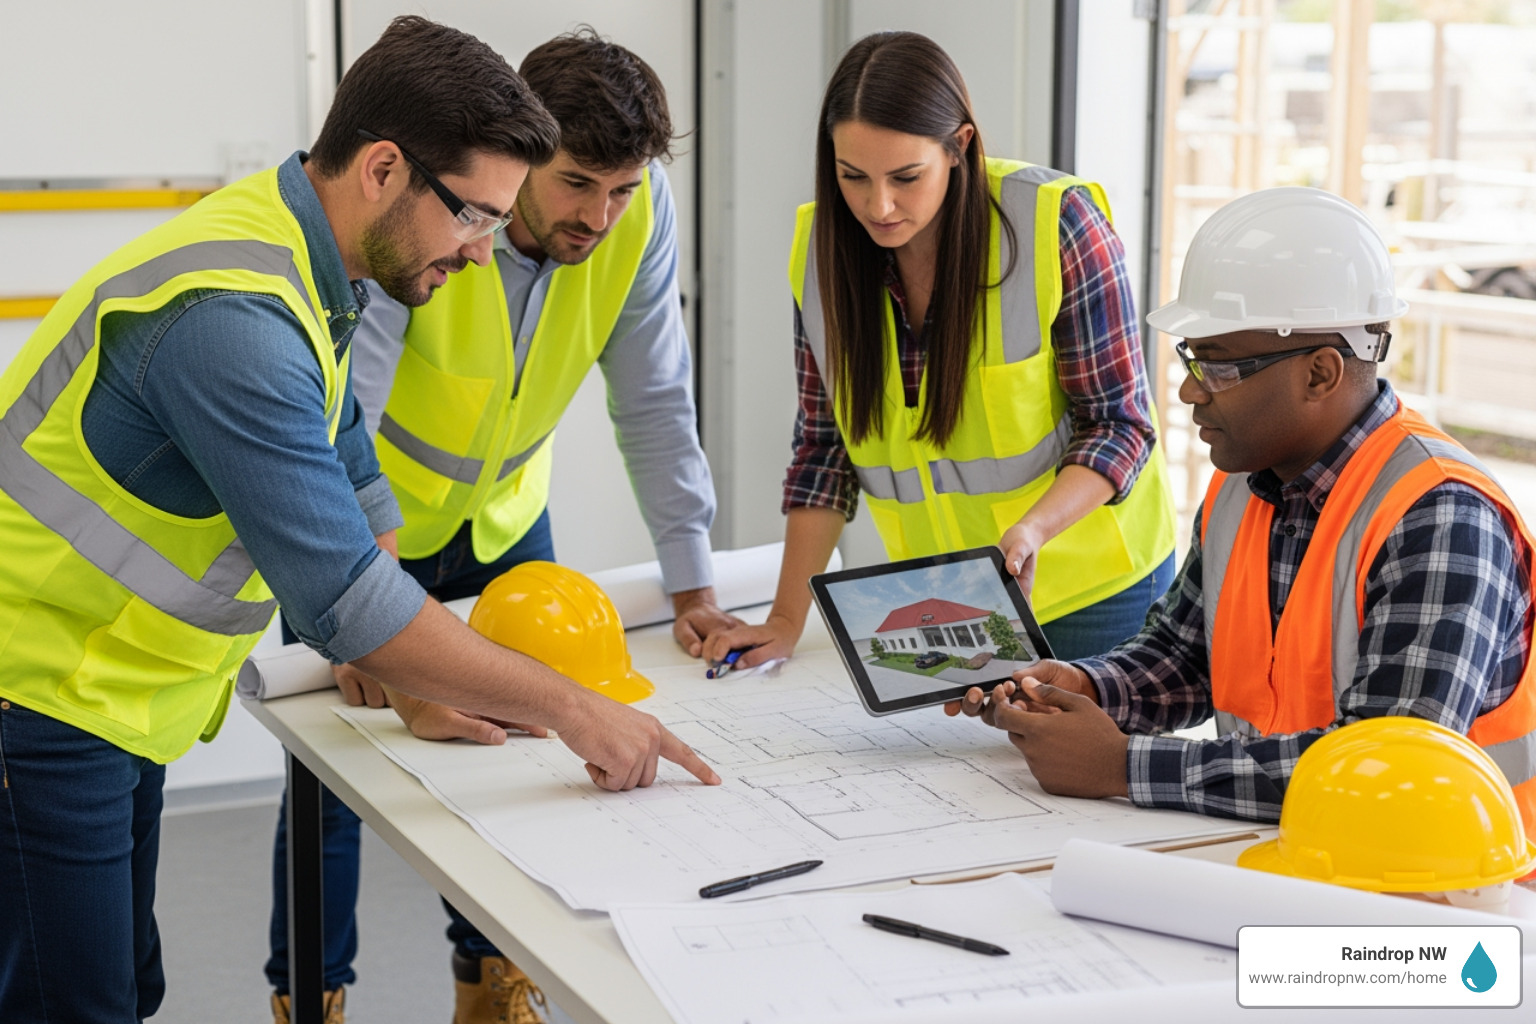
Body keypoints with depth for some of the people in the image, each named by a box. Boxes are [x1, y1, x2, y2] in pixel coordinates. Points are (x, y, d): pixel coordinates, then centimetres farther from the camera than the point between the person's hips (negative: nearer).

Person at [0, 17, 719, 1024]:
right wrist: (571, 708, -21)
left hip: (109, 694, 10)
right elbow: (345, 599, -29)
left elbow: (353, 493, 13)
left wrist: (422, 679, 6)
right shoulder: (235, 324, -28)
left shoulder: (297, 260, 4)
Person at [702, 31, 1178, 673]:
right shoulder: (823, 246, -6)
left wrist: (1032, 529, -31)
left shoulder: (1056, 225, -19)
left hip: (1091, 592, -3)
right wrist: (786, 619, -5)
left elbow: (1118, 423, -13)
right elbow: (825, 444, 1)